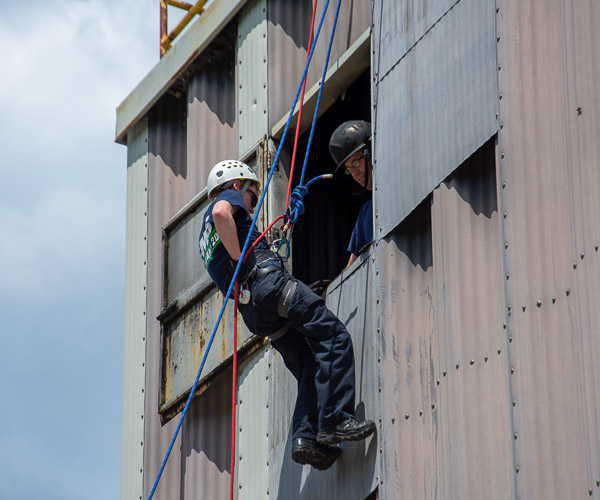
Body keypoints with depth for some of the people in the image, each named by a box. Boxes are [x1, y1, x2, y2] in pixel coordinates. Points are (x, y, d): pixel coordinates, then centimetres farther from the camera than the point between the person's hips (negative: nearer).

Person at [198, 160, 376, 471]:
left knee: (312, 367, 4)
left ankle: (305, 437, -15)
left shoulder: (206, 237, 36)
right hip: (268, 282, -8)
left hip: (253, 311, 8)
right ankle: (334, 421, -25)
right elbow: (221, 213, -14)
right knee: (334, 338, -13)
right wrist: (241, 261, -13)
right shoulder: (230, 197, 12)